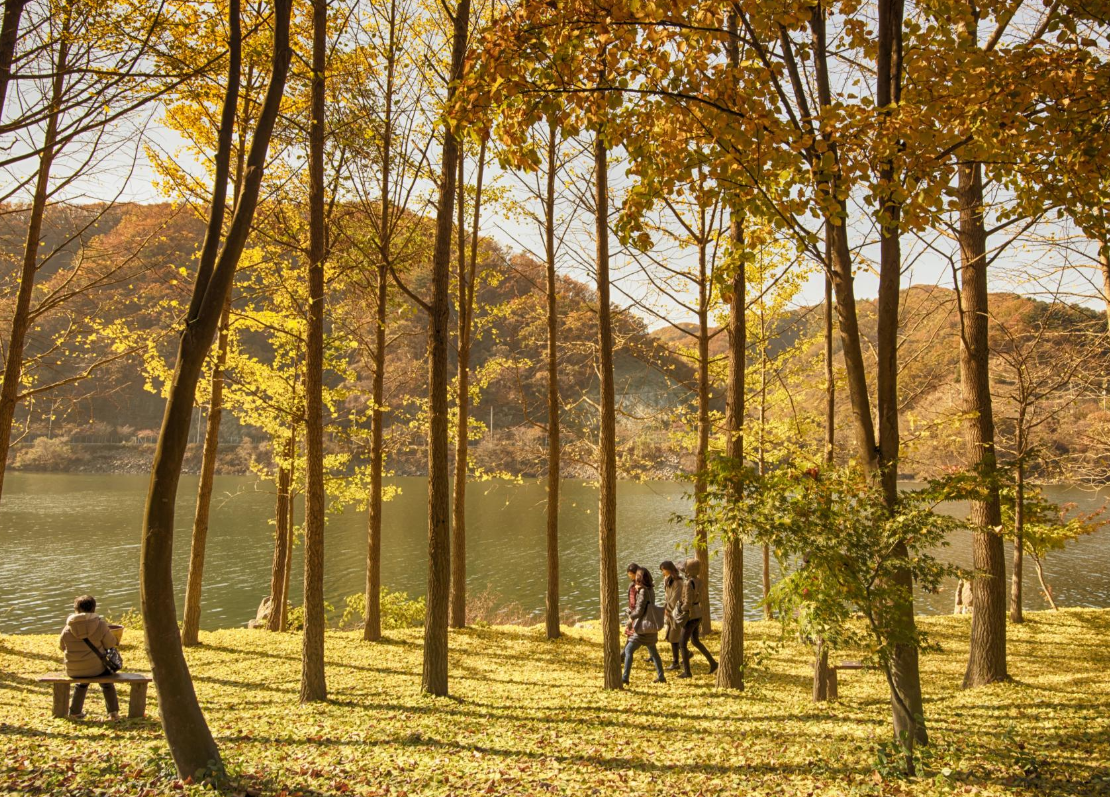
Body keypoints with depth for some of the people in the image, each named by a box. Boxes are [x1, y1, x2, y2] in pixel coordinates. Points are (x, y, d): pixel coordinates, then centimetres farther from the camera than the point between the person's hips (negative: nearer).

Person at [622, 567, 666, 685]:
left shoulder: (643, 591, -18)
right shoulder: (651, 590, 6)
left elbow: (639, 611, -18)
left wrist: (630, 616, 0)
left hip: (643, 628, -8)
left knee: (628, 650, -3)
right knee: (653, 651, 20)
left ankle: (625, 677, -6)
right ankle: (661, 676, 23)